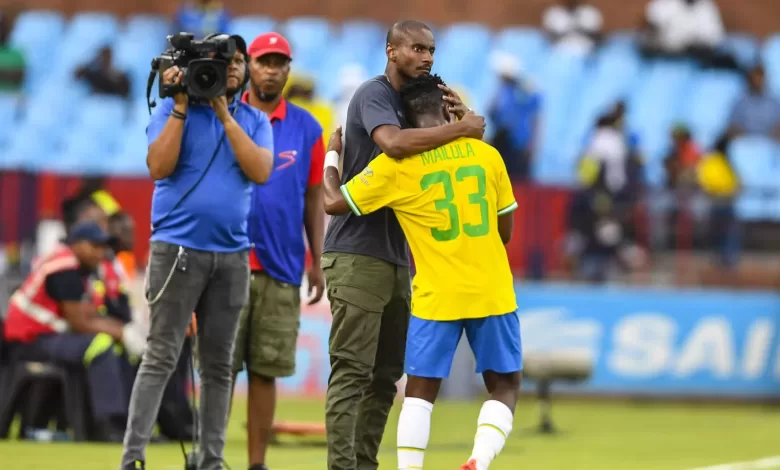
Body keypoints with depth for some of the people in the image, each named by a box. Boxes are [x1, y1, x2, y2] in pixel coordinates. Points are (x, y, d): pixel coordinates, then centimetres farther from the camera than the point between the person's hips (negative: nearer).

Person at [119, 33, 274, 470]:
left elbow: (260, 171, -7)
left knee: (219, 365, 5)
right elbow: (159, 167, -12)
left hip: (232, 254, 4)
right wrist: (182, 105, -13)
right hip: (179, 248, -4)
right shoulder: (174, 110, 2)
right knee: (162, 358, -10)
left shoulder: (255, 121, 10)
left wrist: (224, 113, -9)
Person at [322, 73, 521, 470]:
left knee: (420, 391, 11)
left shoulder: (397, 163, -6)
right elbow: (505, 231, 11)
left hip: (437, 296, -1)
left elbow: (334, 203, -1)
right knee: (505, 388, 11)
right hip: (493, 293, 1)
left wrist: (333, 154, 15)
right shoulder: (486, 154, 3)